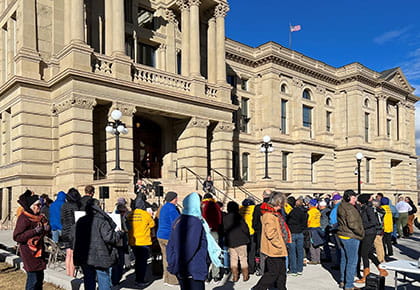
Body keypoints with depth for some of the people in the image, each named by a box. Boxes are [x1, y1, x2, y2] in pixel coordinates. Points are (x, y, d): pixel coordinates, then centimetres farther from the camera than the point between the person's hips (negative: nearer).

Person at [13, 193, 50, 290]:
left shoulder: (39, 217, 10)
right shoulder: (24, 218, -15)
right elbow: (17, 237, -20)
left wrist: (46, 229, 0)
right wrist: (34, 231, -24)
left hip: (39, 251, 8)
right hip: (29, 253, -8)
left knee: (40, 277, 14)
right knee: (33, 278, -5)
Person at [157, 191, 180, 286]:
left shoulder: (163, 208, 13)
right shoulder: (172, 209, -16)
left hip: (160, 236, 9)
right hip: (170, 237, -9)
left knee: (166, 257, 14)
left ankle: (166, 278, 21)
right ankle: (172, 280, 2)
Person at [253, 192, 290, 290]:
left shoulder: (274, 213, 14)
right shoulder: (269, 215, -20)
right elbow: (271, 233, -26)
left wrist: (282, 244, 18)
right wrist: (279, 245, -18)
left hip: (279, 249, 10)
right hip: (274, 250, -10)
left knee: (282, 272, 16)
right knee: (273, 273, -3)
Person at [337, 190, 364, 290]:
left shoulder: (341, 207, 11)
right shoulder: (349, 208, -20)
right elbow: (352, 224, -24)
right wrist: (361, 233, -12)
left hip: (342, 235, 10)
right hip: (351, 237, -10)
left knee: (344, 259, 18)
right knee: (352, 261, -3)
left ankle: (343, 281, 28)